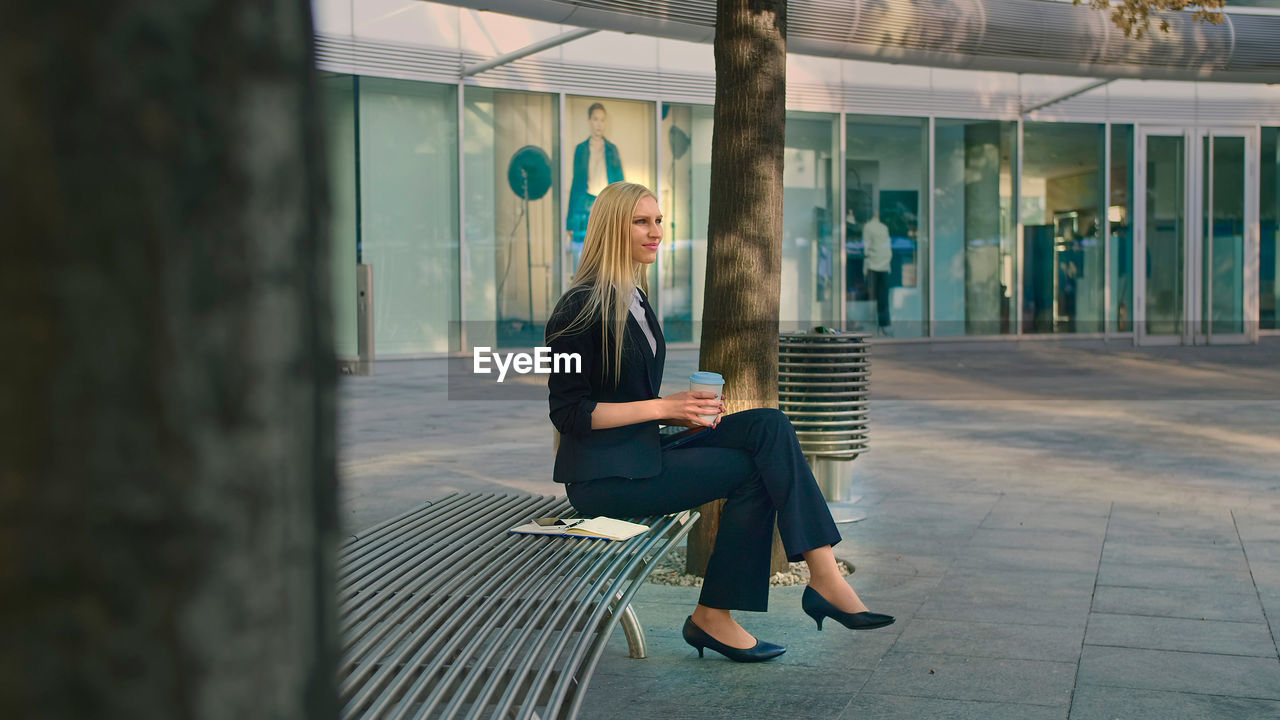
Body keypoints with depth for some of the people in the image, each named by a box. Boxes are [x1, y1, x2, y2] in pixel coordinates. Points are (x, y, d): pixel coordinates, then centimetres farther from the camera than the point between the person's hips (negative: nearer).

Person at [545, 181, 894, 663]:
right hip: (604, 476, -8)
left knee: (769, 425, -13)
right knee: (753, 469, -18)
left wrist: (687, 412, 2)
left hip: (643, 455, 8)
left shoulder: (634, 300, 16)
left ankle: (823, 575, -19)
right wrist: (663, 407, -19)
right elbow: (568, 413, -16)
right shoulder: (581, 308, -12)